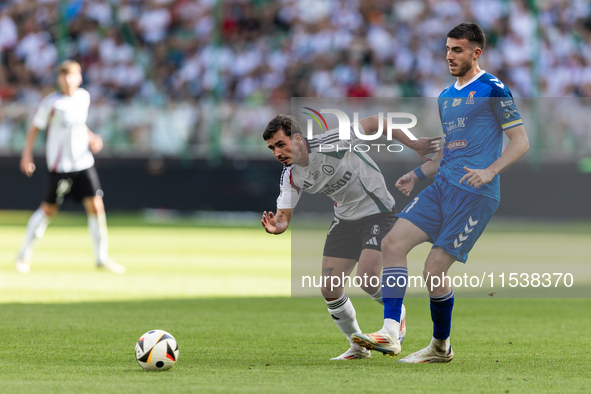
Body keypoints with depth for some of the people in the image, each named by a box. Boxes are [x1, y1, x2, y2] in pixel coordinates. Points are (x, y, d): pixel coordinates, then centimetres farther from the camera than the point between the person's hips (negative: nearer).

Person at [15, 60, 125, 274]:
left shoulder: (84, 97, 8)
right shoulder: (51, 102, -8)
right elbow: (35, 128, -2)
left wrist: (90, 138, 8)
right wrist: (27, 154, -9)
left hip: (83, 162, 5)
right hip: (60, 166, -5)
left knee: (96, 205, -4)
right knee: (48, 209, -1)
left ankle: (102, 258, 4)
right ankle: (24, 255, 14)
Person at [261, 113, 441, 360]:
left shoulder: (331, 143, -26)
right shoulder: (291, 176, -7)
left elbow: (375, 123, -17)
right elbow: (284, 216, -6)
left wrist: (413, 144, -17)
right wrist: (275, 226, -32)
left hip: (377, 212, -6)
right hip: (345, 218, 6)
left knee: (367, 279, -23)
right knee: (329, 289, -3)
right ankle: (358, 347, 18)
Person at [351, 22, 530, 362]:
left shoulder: (493, 90, -4)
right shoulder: (446, 97, 20)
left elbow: (521, 142, -6)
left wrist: (490, 171, -19)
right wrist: (418, 174, 15)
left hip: (475, 194, -8)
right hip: (442, 187, 8)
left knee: (435, 269, -10)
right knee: (393, 243, -9)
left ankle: (441, 347, 11)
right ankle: (391, 333, -12)